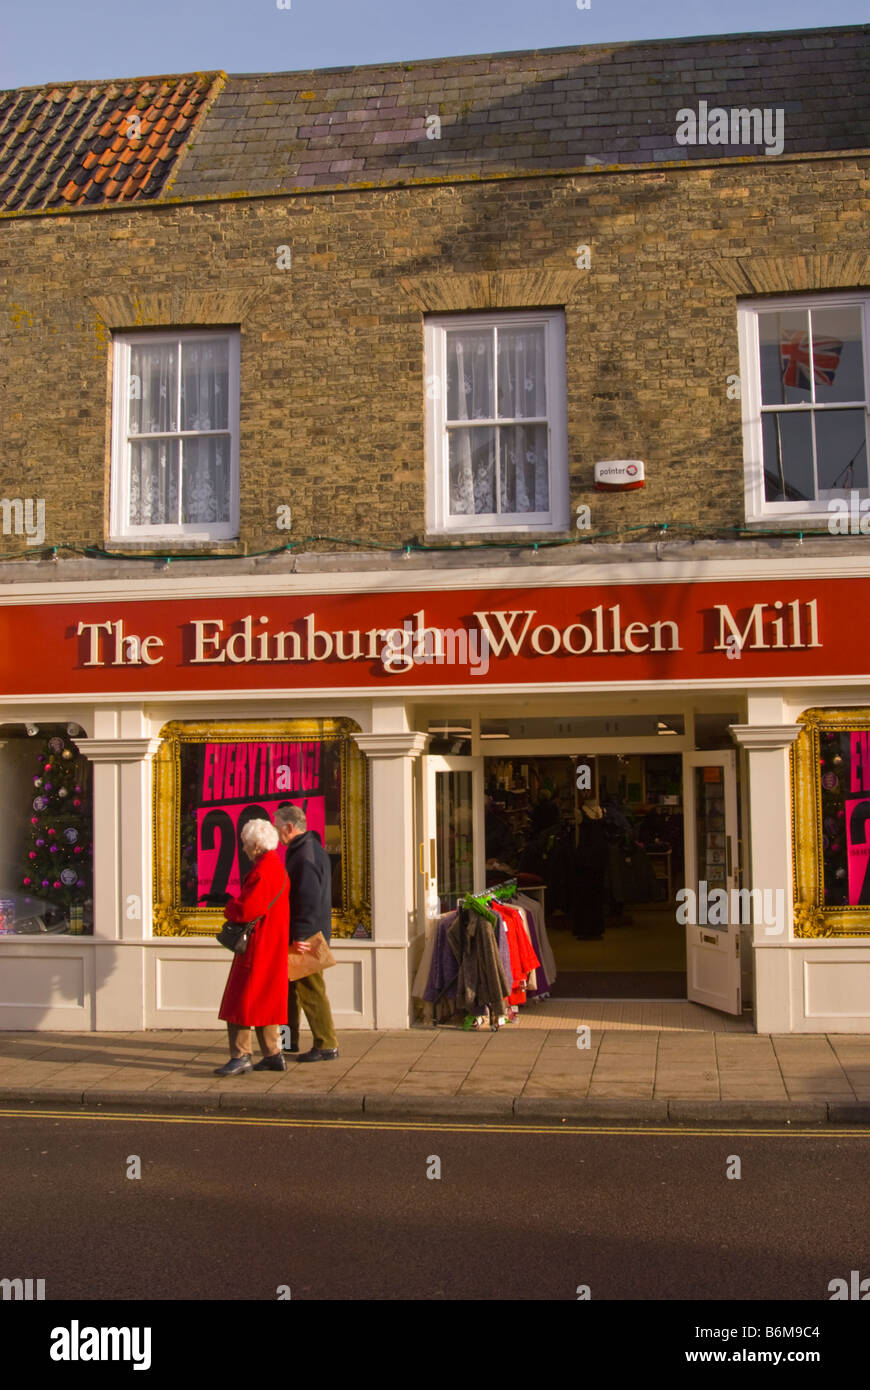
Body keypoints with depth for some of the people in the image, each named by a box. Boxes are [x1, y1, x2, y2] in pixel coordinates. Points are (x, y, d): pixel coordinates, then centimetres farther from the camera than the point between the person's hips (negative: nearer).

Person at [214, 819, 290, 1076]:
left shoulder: (262, 873, -20)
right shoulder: (278, 867, 12)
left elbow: (246, 910, -26)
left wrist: (229, 909, -4)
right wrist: (238, 907, 9)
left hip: (258, 946, -10)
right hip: (273, 946, 10)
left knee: (241, 999, -3)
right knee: (264, 1001, 15)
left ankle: (241, 1057, 0)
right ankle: (273, 1055, 18)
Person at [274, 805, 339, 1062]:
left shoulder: (307, 855, -19)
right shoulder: (299, 850, 15)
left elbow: (310, 899, -26)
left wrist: (301, 935, -26)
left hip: (307, 935, -11)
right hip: (298, 934, 11)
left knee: (311, 990, -5)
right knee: (288, 985, 18)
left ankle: (327, 1045, 2)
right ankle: (288, 1040, 27)